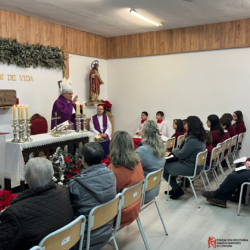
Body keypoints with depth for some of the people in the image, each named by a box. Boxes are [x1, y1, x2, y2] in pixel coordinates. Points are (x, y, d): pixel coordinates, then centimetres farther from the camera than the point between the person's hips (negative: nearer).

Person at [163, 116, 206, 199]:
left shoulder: (192, 140, -27)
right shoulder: (199, 137, 5)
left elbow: (181, 155, -20)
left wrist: (175, 150, -1)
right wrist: (177, 150, 0)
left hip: (189, 168, -10)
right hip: (195, 165, 10)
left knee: (163, 168, 3)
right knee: (169, 162, 21)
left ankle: (177, 190, 12)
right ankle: (175, 188, 25)